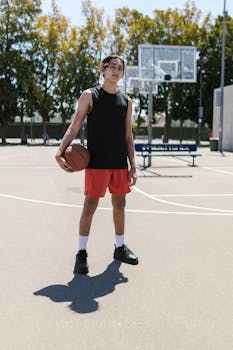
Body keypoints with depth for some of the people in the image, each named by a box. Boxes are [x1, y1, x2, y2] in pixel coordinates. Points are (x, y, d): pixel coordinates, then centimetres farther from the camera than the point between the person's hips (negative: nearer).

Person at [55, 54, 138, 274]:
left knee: (120, 203, 11)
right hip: (96, 162, -4)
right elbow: (74, 127, -5)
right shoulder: (89, 96, 0)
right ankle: (81, 253, 7)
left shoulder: (126, 101, 12)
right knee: (90, 204, -3)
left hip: (119, 162, 5)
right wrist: (60, 151, -19)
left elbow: (128, 136, 13)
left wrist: (132, 164, 6)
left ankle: (120, 248, 25)